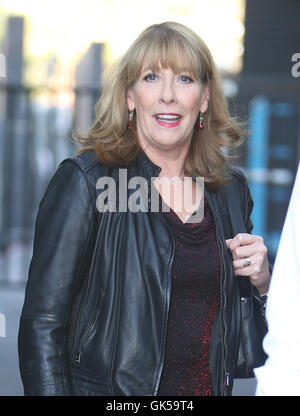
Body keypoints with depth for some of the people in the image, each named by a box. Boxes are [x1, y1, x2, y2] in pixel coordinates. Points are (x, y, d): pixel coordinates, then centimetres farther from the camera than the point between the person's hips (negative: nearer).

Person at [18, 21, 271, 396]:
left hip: (211, 387, 4)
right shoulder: (85, 180, -10)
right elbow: (43, 325, -13)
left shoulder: (230, 190, 4)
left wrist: (260, 279, -4)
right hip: (109, 391, -4)